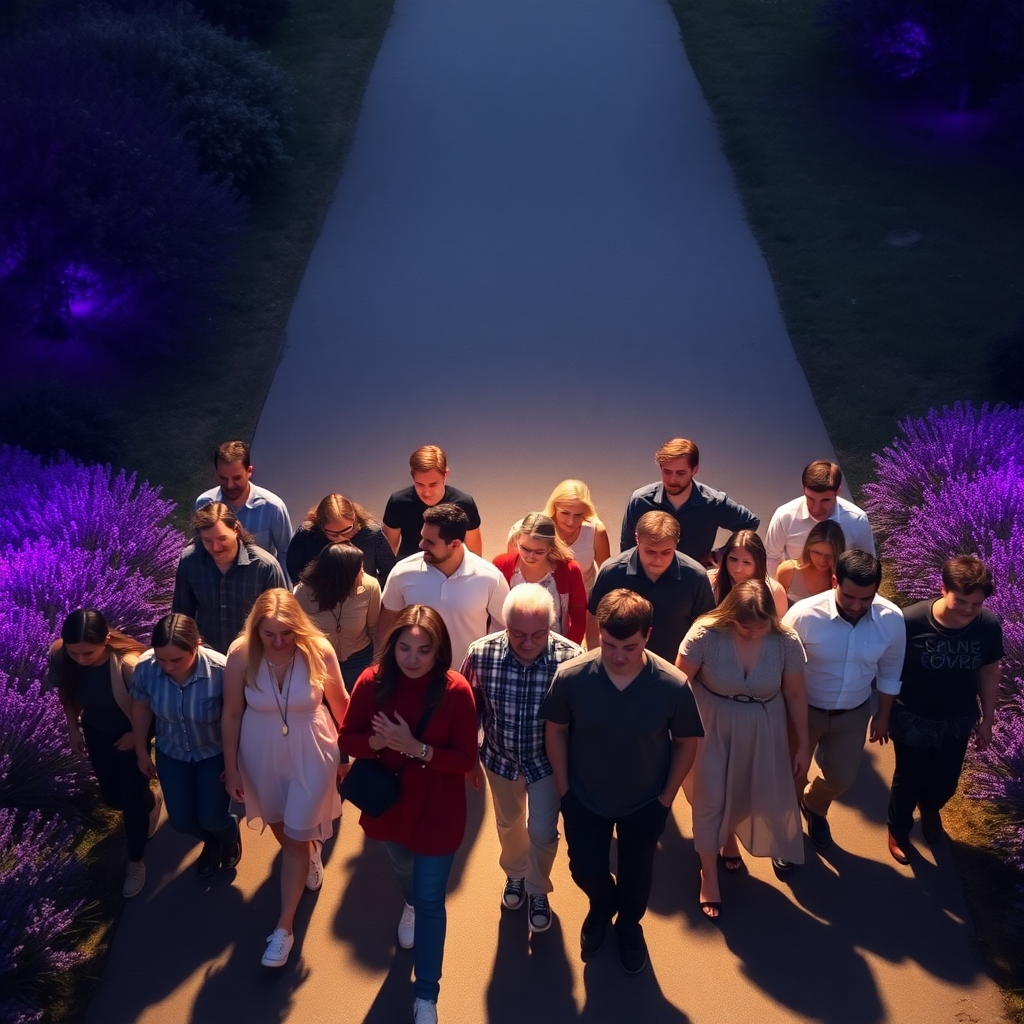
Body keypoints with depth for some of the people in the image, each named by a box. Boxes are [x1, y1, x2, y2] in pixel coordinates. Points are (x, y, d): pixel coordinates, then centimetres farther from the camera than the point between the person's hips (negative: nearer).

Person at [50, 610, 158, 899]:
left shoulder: (129, 663, -41)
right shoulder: (59, 654, -28)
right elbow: (67, 693, -5)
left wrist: (136, 736, -15)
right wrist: (73, 727, -1)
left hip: (131, 733, -4)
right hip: (96, 730, 4)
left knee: (131, 799, 4)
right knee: (112, 797, 17)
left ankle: (136, 862, 30)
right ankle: (149, 802, 52)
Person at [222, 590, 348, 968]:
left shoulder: (319, 651, -24)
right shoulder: (240, 654, -22)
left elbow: (341, 703, -7)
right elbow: (232, 713, -8)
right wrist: (231, 767, -1)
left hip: (311, 754, -2)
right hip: (261, 754, 2)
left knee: (297, 836, 3)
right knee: (279, 826, 23)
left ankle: (284, 927, 17)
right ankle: (310, 855, 58)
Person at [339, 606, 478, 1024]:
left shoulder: (456, 691, -25)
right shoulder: (372, 682, -18)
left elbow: (466, 759, -20)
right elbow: (347, 739, -9)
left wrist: (417, 749, -33)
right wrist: (379, 741, -29)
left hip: (437, 811, -3)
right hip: (388, 802, 3)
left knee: (430, 900, 5)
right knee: (403, 870, 32)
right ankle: (409, 906, 68)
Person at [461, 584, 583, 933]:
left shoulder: (571, 657, -30)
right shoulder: (481, 654, -26)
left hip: (547, 760, -2)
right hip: (500, 758, 2)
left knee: (543, 832, 7)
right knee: (508, 823, 25)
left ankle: (537, 890, 39)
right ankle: (515, 874, 56)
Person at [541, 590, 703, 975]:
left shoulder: (674, 685, -28)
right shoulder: (570, 676, -27)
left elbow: (686, 742, -11)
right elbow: (554, 730, -9)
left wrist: (667, 796, -6)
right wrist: (563, 787, -5)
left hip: (645, 803, 0)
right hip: (584, 799, 0)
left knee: (636, 873, 23)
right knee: (585, 870, 18)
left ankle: (629, 926, 55)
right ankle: (602, 908, 55)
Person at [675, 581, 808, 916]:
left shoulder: (786, 641, -19)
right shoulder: (706, 634, -26)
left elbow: (795, 694, -6)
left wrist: (802, 745, 2)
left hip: (761, 733, 2)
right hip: (711, 730, -2)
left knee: (746, 794, 19)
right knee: (709, 799, 6)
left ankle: (730, 840, 52)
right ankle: (708, 874, 27)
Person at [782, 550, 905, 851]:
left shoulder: (892, 619, -21)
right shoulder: (804, 615, -32)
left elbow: (890, 672, -3)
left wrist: (882, 716, 8)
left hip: (853, 714, 3)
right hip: (804, 710, -3)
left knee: (842, 778, 21)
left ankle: (814, 807, 57)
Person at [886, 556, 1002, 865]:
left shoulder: (989, 626, -21)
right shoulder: (911, 621, -31)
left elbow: (989, 671, -3)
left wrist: (987, 718, 7)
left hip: (958, 719, 3)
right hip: (913, 719, -3)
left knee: (945, 782, 22)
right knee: (909, 779, 17)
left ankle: (929, 808, 59)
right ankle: (898, 829, 48)